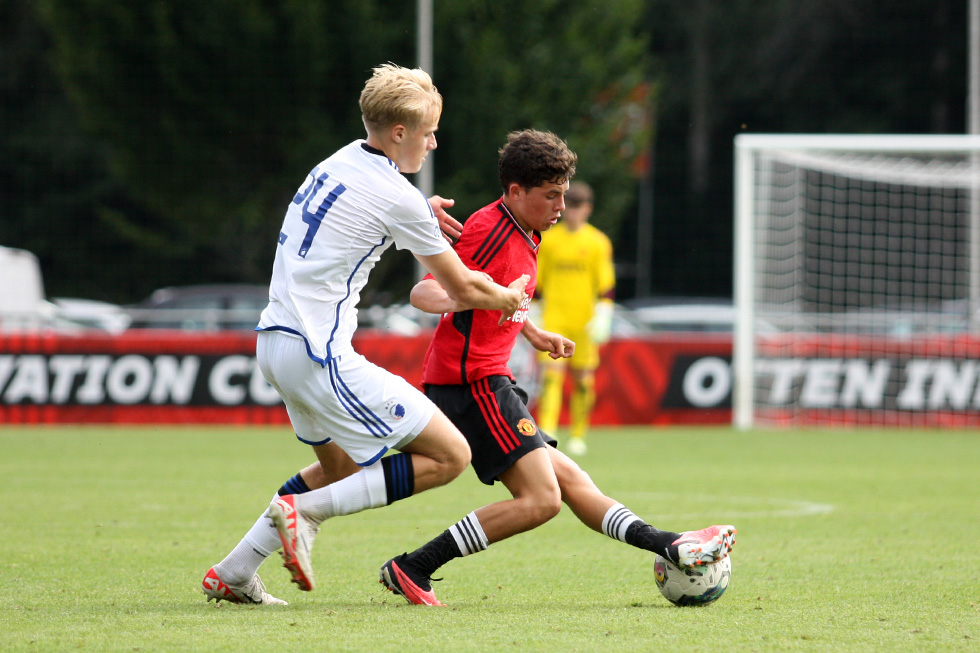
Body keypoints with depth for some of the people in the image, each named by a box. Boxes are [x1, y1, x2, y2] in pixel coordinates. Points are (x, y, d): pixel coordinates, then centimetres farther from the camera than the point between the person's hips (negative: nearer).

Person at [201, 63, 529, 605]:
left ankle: (233, 574, 21)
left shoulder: (343, 161, 11)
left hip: (273, 340, 9)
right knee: (449, 456, -5)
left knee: (341, 467, 27)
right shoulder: (398, 199, -13)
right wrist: (511, 297, 19)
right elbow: (462, 287, -2)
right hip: (320, 354, -9)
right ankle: (305, 511, -11)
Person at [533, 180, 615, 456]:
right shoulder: (548, 241, 7)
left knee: (583, 379, 4)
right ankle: (547, 433, -20)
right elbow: (536, 282, 14)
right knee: (551, 374, -13)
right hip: (554, 320, 0)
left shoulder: (597, 242, 3)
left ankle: (577, 436, 17)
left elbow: (606, 285, 3)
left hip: (584, 323, 0)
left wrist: (602, 317, -7)